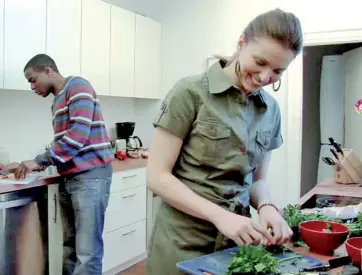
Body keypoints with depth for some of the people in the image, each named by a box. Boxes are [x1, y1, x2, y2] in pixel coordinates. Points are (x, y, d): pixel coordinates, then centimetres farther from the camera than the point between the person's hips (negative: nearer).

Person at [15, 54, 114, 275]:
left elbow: (79, 135, -17)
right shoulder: (58, 101, 22)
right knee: (70, 248, 10)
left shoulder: (78, 86, -5)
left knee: (87, 253, -8)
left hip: (90, 175, -9)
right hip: (70, 177, 9)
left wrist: (40, 161, -13)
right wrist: (41, 164, 8)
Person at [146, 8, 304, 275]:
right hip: (184, 243, -5)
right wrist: (219, 215, -22)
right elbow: (157, 176, -14)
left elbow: (257, 179, 10)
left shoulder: (271, 110, 3)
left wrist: (266, 207, -11)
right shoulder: (190, 93, -13)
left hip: (238, 240, 5)